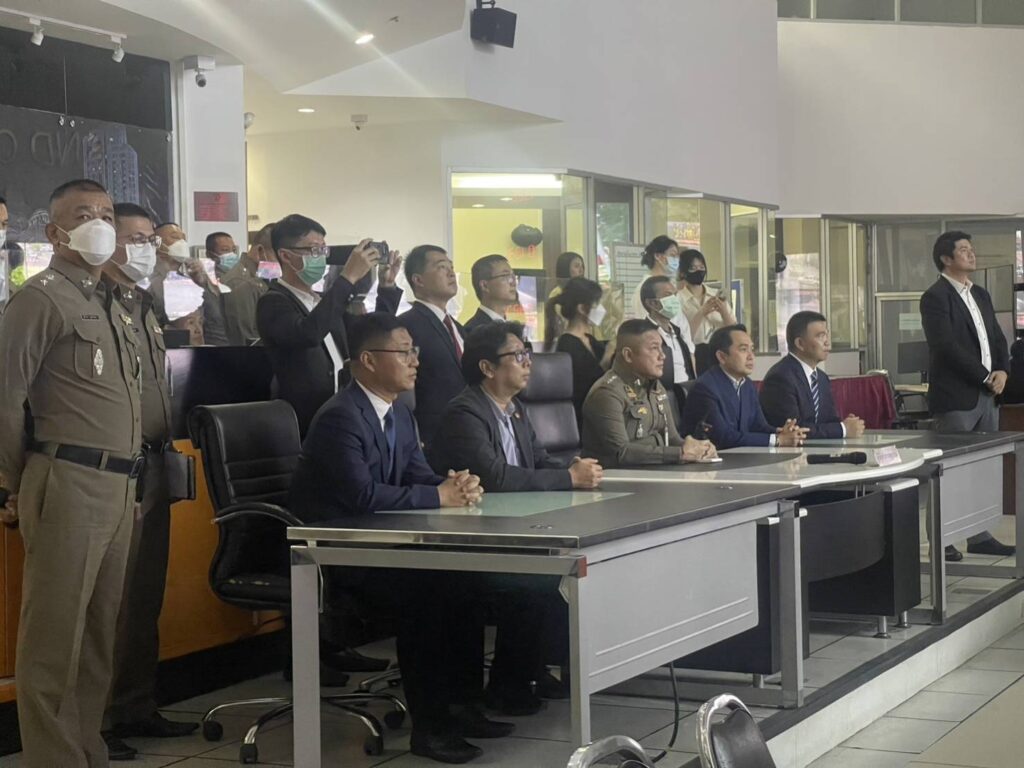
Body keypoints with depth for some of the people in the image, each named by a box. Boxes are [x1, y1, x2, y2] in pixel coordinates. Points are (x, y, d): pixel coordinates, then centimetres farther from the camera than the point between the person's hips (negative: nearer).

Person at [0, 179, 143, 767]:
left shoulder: (112, 307, 19)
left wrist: (127, 480, 16)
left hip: (118, 486, 8)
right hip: (70, 482, -8)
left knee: (99, 634, 13)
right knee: (56, 636, -3)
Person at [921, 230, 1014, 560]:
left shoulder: (980, 294, 18)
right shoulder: (935, 297, -9)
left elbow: (997, 337, 19)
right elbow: (948, 346, -17)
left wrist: (1002, 371, 0)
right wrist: (986, 377, -13)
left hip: (987, 394, 8)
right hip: (956, 396, -8)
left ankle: (979, 536, 16)